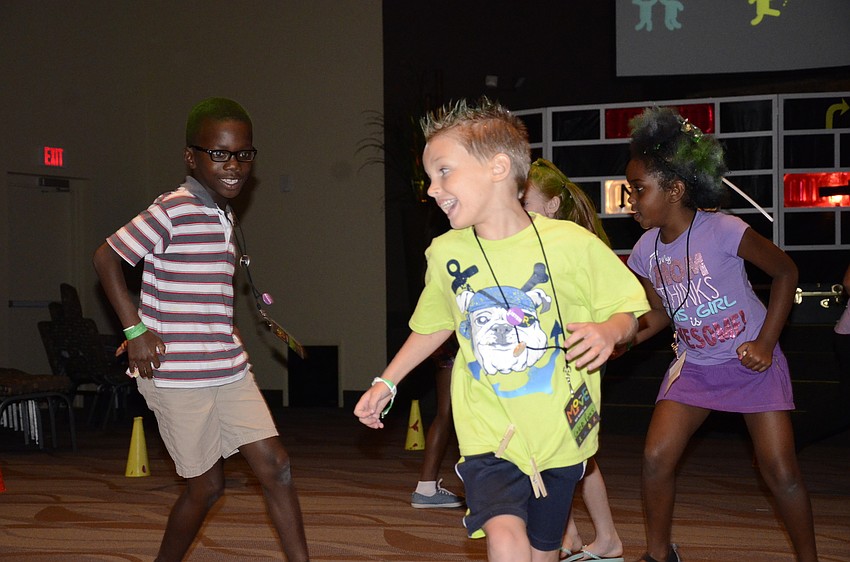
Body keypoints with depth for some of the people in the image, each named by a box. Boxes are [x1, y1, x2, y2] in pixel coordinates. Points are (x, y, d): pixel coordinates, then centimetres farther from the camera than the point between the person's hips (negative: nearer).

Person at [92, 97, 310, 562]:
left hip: (230, 371, 8)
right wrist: (135, 330, -13)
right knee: (207, 485, 3)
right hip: (178, 377, -8)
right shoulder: (173, 212, -14)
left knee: (274, 465, 2)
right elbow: (106, 258, -11)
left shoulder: (224, 217, 12)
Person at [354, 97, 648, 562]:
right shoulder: (444, 253, -2)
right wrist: (386, 383, 16)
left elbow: (627, 311, -3)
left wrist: (609, 331, -25)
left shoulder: (571, 244, -13)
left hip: (557, 433, -1)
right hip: (488, 433, 1)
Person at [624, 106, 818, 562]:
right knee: (655, 457, -7)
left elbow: (785, 271, -11)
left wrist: (766, 342, -15)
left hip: (751, 360, -5)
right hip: (694, 366, 5)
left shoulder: (722, 231, -22)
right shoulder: (646, 252, -5)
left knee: (781, 473, -6)